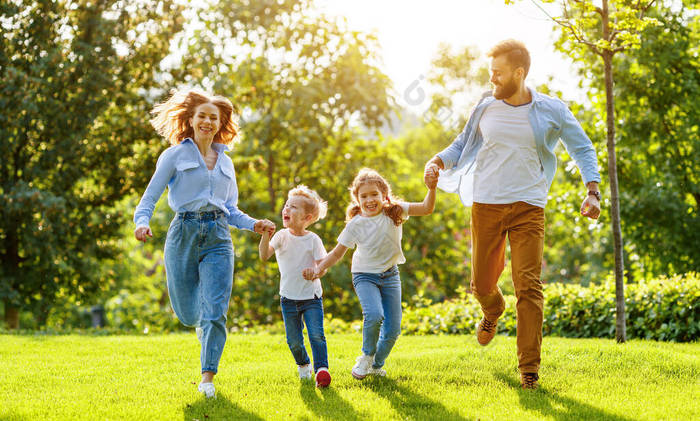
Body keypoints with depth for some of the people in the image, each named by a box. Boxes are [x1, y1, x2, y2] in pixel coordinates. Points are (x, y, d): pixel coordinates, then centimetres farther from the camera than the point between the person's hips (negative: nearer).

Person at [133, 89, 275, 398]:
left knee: (215, 311, -11)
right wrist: (142, 222, -21)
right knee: (186, 312, 6)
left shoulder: (225, 163, 17)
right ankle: (202, 324, 43)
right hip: (184, 234, -2)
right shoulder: (175, 155, 5)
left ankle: (207, 377, -3)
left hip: (218, 236, 2)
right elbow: (151, 196, -1)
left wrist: (253, 224, 2)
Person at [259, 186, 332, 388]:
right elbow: (264, 256, -14)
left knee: (317, 334, -16)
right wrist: (265, 235, -29)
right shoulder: (281, 236, -3)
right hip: (289, 298, 2)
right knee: (294, 340, 6)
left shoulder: (313, 240, -7)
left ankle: (321, 369, -13)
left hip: (311, 297, -2)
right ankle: (303, 364, 31)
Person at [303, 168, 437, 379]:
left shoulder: (394, 211, -9)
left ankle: (377, 365, 28)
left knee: (393, 329, 1)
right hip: (365, 276, -3)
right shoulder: (355, 225, -13)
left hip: (390, 276, 3)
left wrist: (431, 188, -32)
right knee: (374, 315, -30)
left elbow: (426, 209, -15)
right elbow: (337, 253, -5)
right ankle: (367, 356, -3)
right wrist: (319, 268, -19)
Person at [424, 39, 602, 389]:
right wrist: (438, 161, -2)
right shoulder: (486, 108, 5)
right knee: (482, 284, 7)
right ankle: (493, 311, 46)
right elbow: (463, 143, 18)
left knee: (528, 286, -10)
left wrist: (592, 192, -5)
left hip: (528, 207, -2)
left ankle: (529, 367, -4)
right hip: (486, 204, 2)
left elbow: (583, 149, 8)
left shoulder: (551, 111, 0)